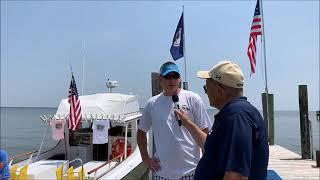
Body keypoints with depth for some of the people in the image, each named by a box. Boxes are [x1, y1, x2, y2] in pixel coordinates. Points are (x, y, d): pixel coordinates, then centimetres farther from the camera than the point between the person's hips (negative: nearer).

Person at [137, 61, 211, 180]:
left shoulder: (192, 99, -5)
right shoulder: (152, 103, 2)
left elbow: (204, 133, -3)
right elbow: (141, 132, 13)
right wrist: (145, 159, 8)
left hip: (190, 170, -2)